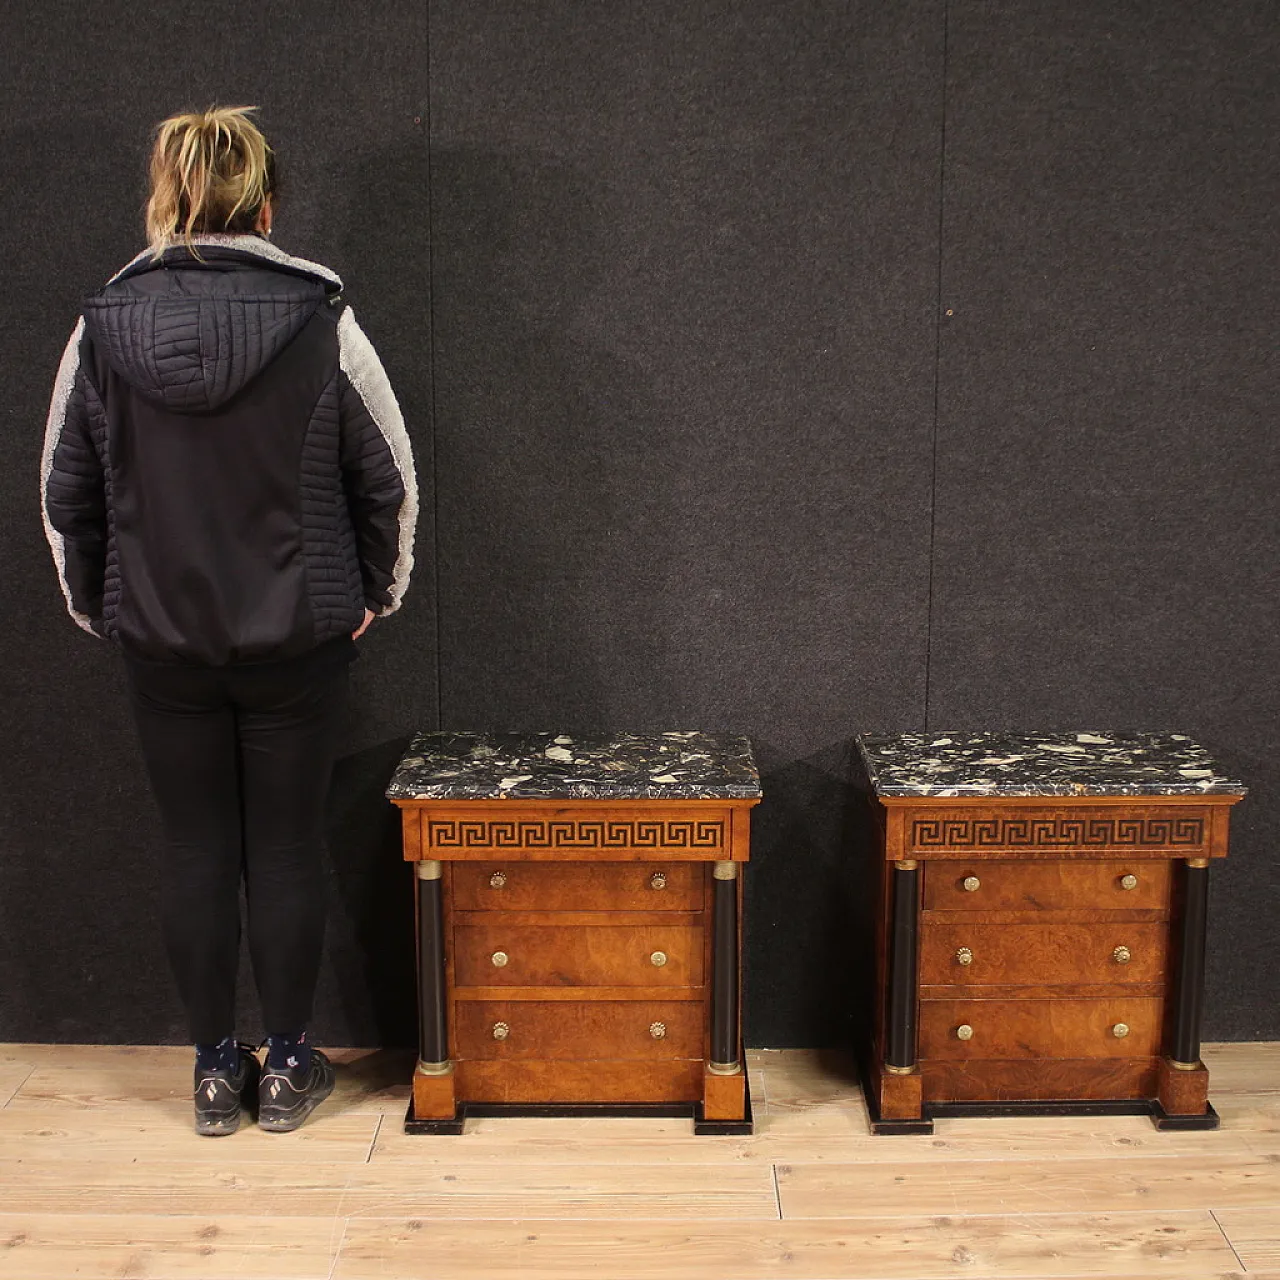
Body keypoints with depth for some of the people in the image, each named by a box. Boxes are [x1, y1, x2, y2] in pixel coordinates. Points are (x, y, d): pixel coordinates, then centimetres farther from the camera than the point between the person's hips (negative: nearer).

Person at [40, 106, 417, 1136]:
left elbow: (65, 497, 4)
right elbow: (390, 477, -2)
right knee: (287, 846, 9)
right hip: (299, 636, -1)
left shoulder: (104, 329, -4)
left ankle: (216, 1070, 23)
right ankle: (286, 1068, 21)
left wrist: (98, 606, 18)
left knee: (197, 848, 12)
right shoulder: (322, 324, -9)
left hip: (164, 641, 2)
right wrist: (376, 590, 12)